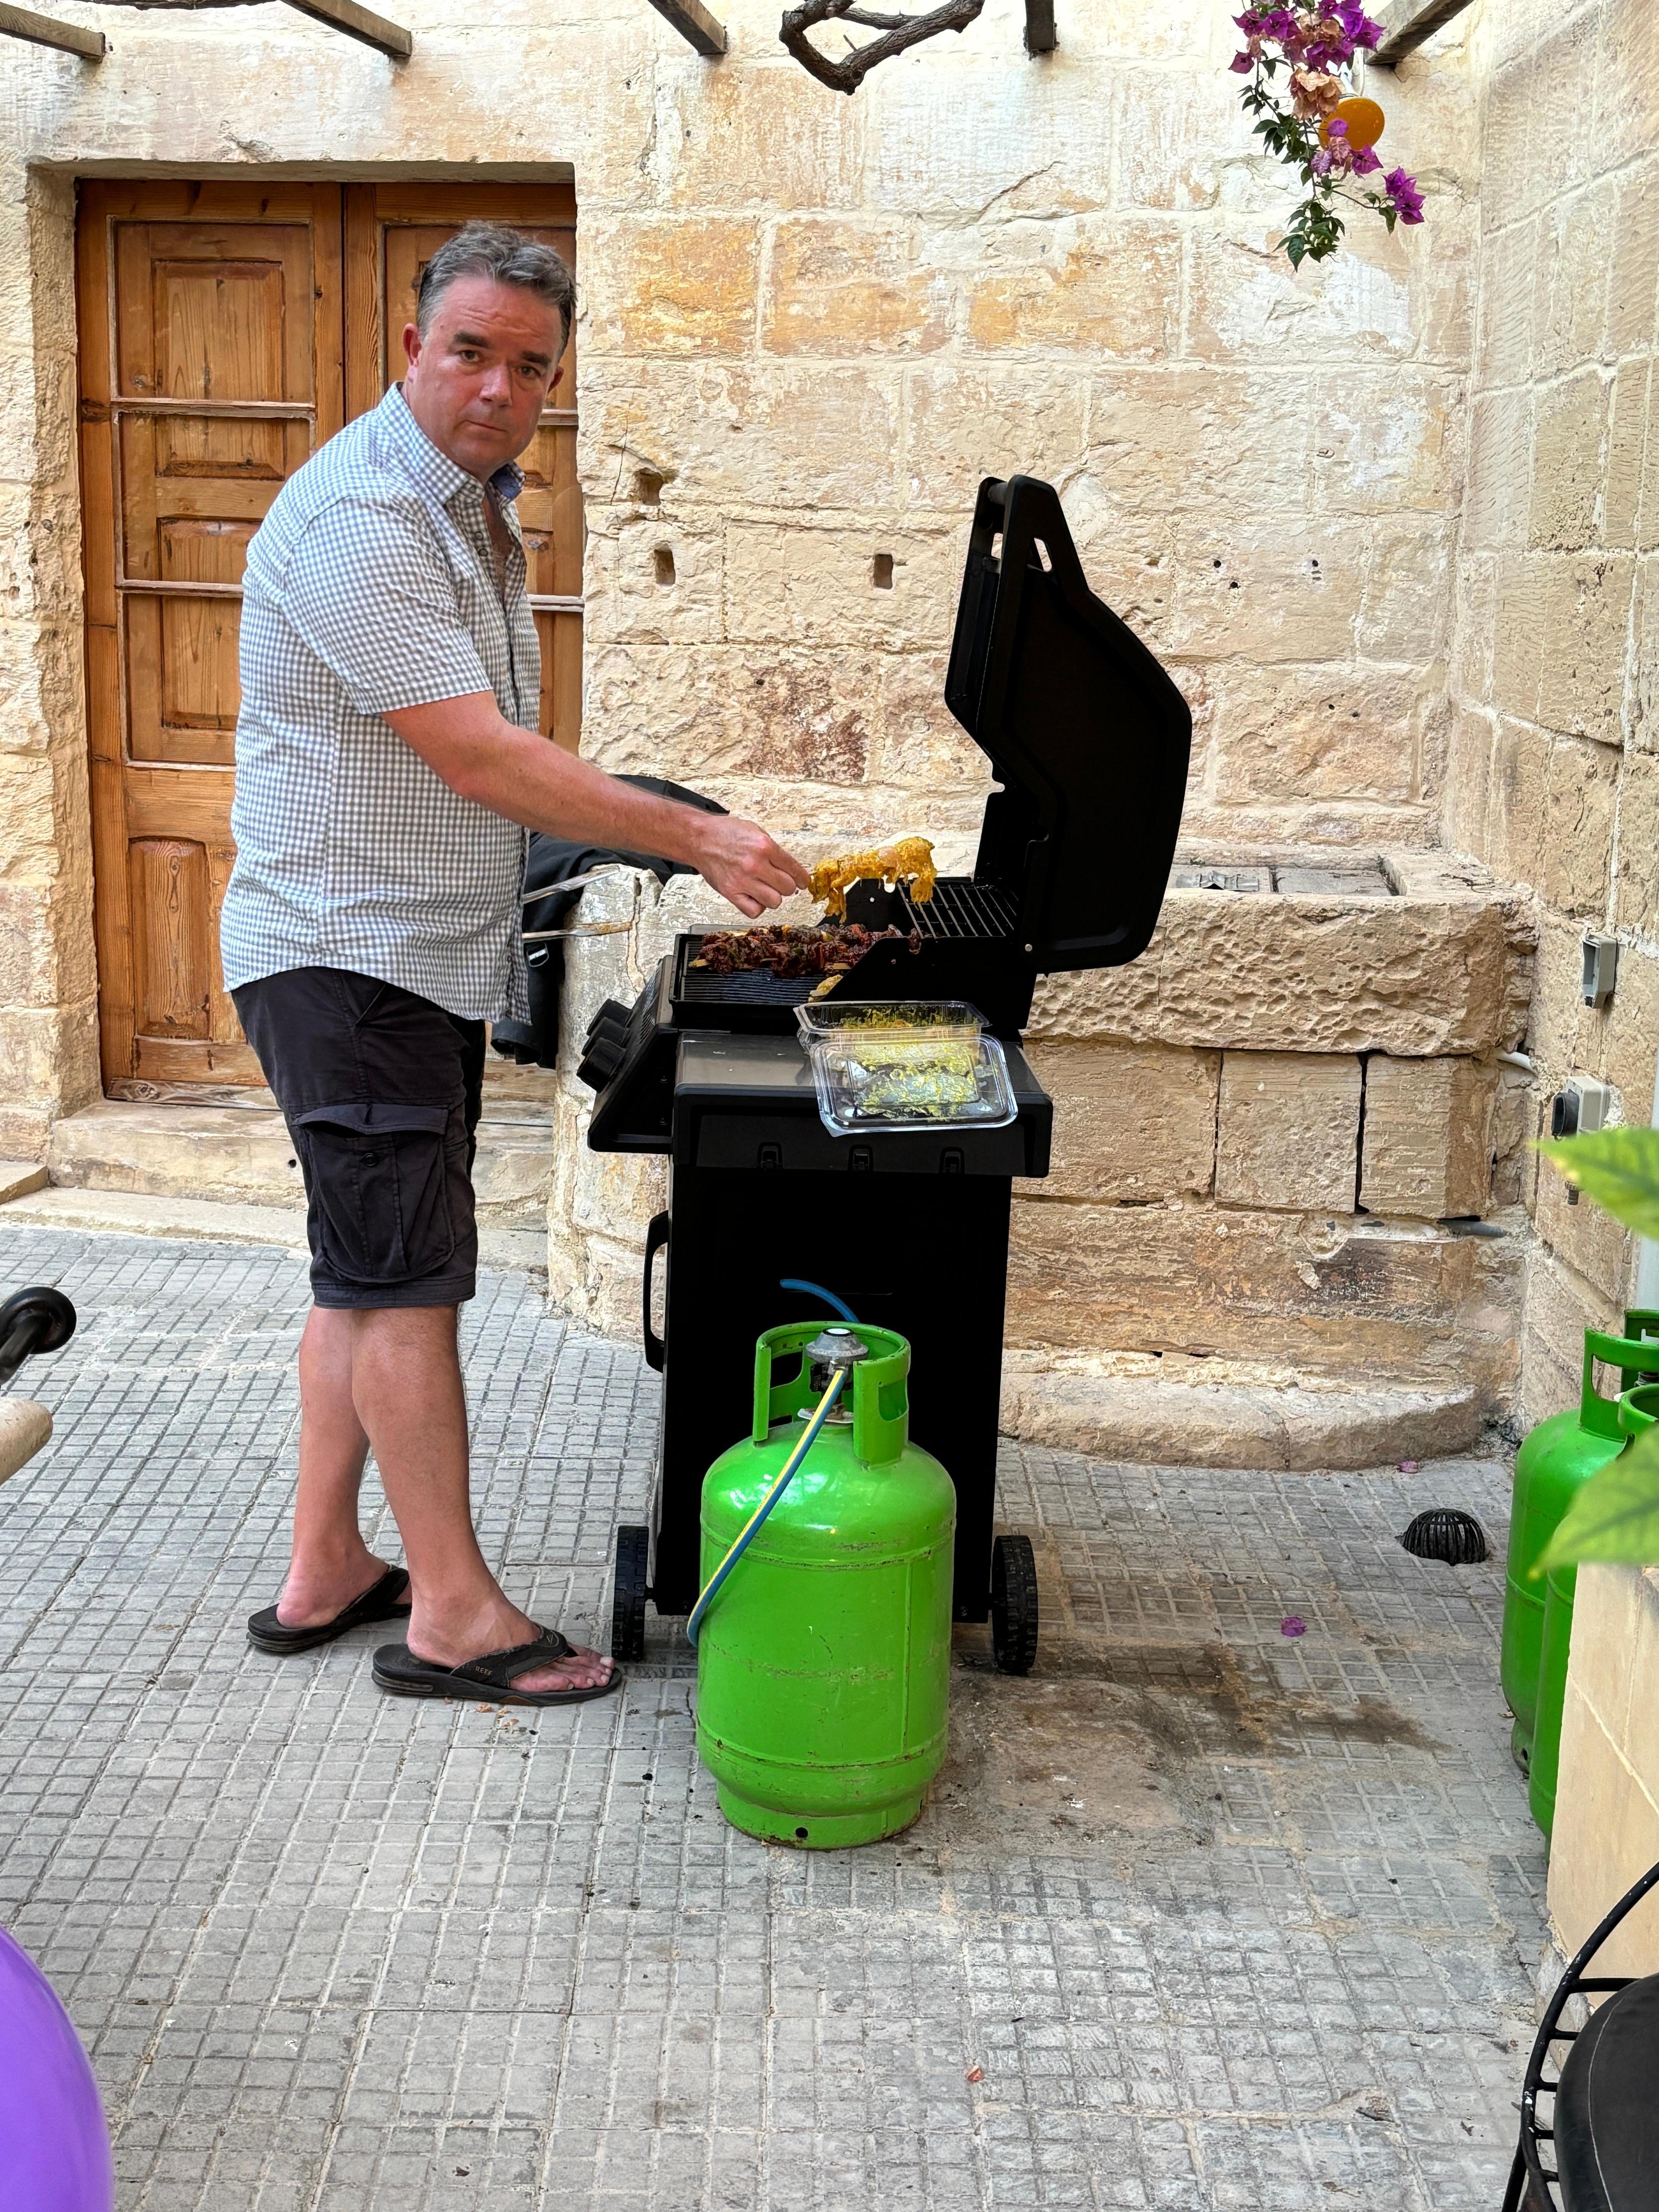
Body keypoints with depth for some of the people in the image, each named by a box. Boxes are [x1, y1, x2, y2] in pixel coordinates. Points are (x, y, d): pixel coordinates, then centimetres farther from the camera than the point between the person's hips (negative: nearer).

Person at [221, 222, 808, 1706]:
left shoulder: (476, 504, 13)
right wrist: (702, 840, -19)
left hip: (430, 955, 10)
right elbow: (483, 761, -24)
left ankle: (324, 1573, 24)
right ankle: (453, 1613, 4)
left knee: (368, 1275, 13)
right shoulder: (358, 520, -19)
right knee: (408, 1279, -5)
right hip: (344, 953, -10)